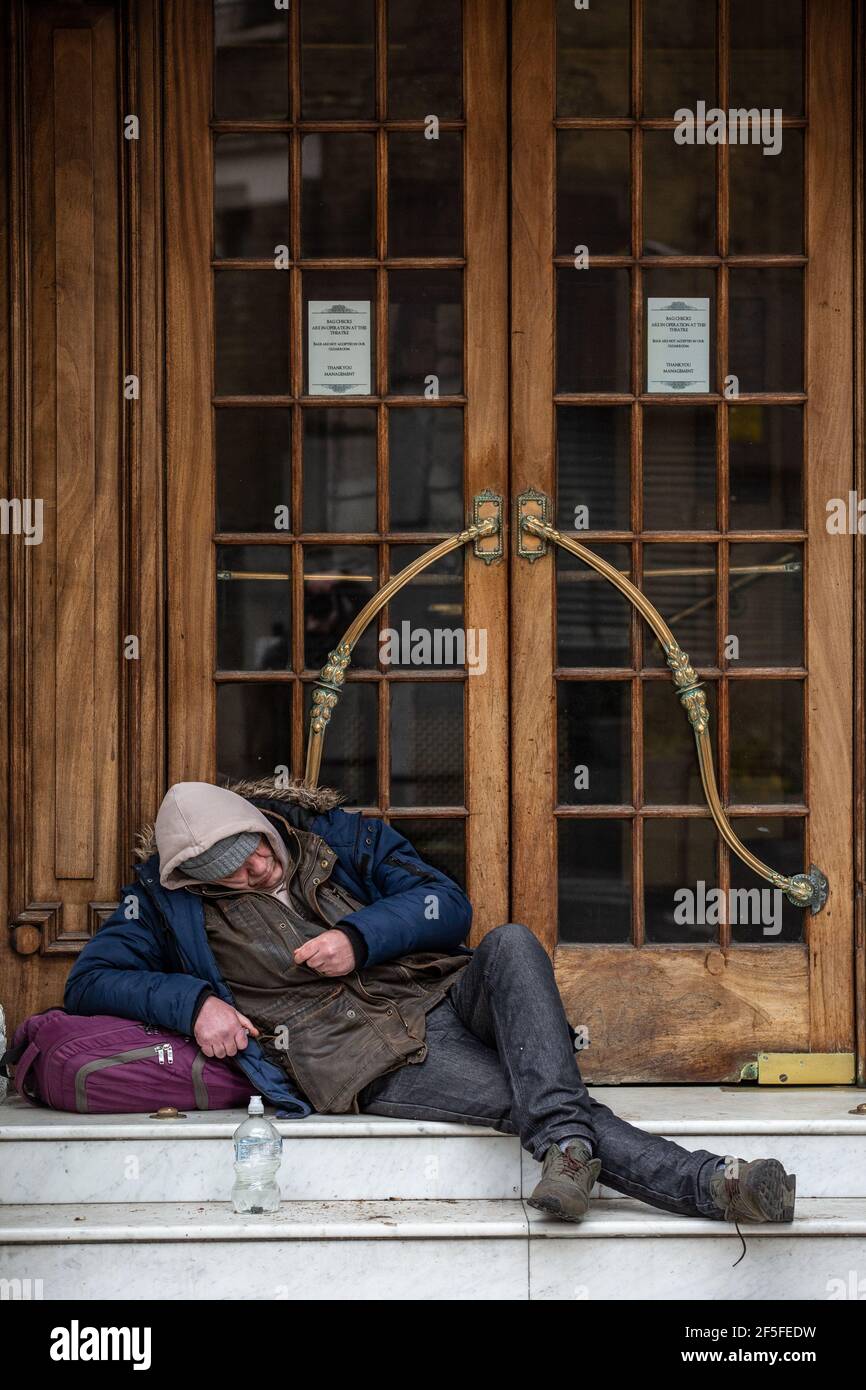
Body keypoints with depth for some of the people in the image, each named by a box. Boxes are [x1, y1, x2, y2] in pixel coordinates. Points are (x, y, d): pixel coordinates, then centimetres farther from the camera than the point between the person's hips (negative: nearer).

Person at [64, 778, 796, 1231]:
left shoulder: (339, 836, 15)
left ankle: (564, 1143, -44)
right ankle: (710, 1183, -43)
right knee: (522, 1097, -30)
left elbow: (448, 905, 12)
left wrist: (360, 937, -6)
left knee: (512, 944, -32)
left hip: (448, 998, 4)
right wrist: (193, 1001, -13)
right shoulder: (168, 899, 9)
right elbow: (91, 980, 3)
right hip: (378, 1060, -4)